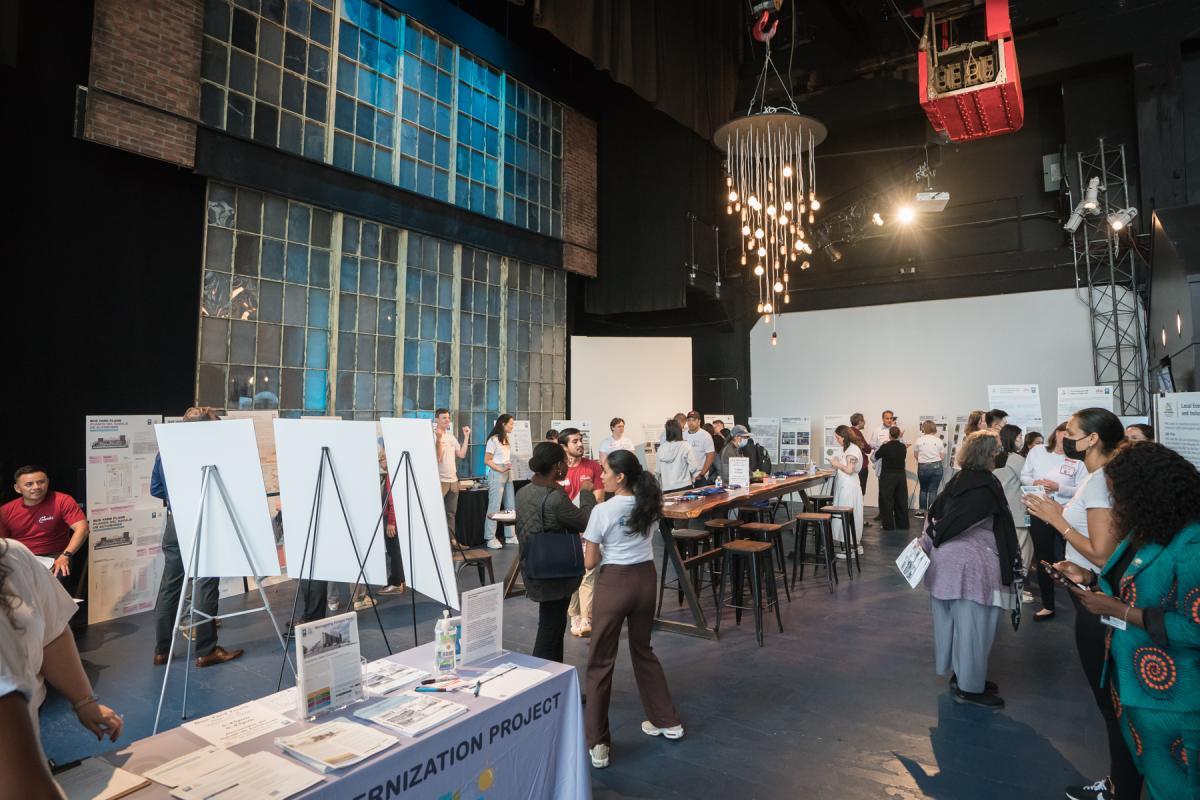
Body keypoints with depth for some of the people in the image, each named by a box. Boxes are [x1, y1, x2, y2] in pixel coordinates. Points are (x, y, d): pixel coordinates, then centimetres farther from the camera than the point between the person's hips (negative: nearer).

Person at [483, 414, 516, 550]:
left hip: (508, 475, 8)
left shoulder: (506, 439, 13)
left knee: (510, 507, 9)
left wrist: (509, 470, 8)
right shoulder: (493, 440, -9)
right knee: (494, 507, -4)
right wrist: (501, 470, -22)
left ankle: (510, 536, 17)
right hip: (496, 474, -8)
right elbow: (487, 460, -13)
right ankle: (491, 538, 2)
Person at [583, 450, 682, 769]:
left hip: (615, 582, -6)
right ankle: (667, 721, 35)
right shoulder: (647, 505, 1)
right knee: (643, 650, 25)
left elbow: (590, 562, -10)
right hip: (646, 578, 6)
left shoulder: (602, 510, -15)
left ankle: (598, 743, 13)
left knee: (601, 661, 7)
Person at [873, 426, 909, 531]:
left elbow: (875, 457, 0)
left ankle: (889, 525, 5)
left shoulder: (885, 447, -14)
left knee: (887, 501, 4)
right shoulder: (903, 447, -1)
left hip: (887, 476, -4)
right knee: (901, 501, 13)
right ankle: (902, 524, 19)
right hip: (901, 475, 4)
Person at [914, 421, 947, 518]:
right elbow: (942, 457, -1)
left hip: (922, 467, 1)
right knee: (933, 491, 3)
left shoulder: (919, 440, 0)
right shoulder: (939, 440, -1)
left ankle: (921, 510, 18)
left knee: (923, 489, 17)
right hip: (936, 466, -1)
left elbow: (916, 456, 6)